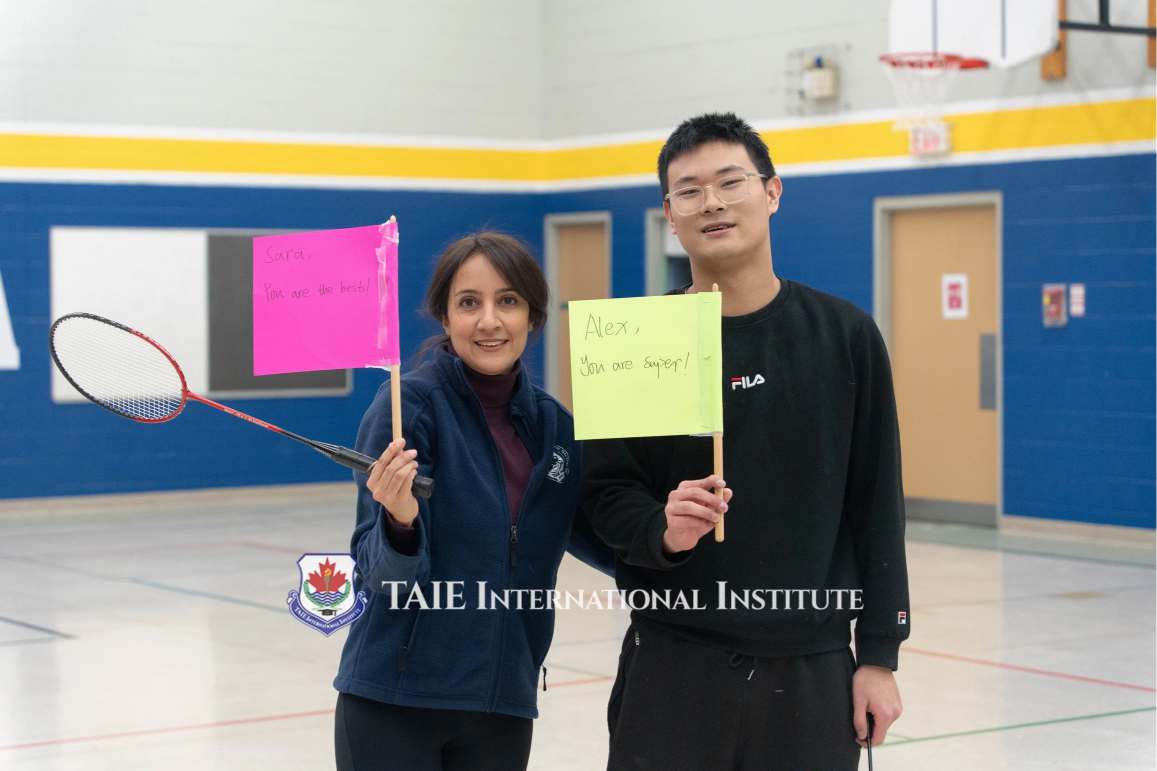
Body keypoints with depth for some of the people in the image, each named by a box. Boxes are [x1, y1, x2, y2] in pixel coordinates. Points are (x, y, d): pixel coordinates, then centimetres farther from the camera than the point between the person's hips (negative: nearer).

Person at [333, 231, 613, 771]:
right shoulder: (409, 403, -11)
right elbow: (384, 575, -15)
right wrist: (399, 522, -34)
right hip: (394, 704, -4)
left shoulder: (552, 422, 2)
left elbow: (594, 539, 14)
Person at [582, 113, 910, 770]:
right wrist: (662, 531, -22)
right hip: (674, 663, -1)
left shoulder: (845, 335, 2)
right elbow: (606, 493, -1)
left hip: (812, 666, 1)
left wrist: (879, 654, 0)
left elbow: (876, 507, 3)